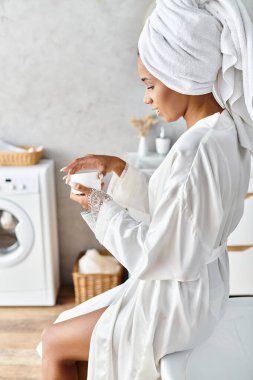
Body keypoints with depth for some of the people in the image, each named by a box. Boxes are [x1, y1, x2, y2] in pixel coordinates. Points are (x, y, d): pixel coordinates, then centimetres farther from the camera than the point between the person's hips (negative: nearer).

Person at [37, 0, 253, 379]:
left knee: (54, 341, 11)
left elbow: (155, 255, -24)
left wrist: (100, 205, -12)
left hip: (176, 305, -9)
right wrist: (117, 167, 2)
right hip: (198, 287, 9)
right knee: (77, 339, 22)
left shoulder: (194, 152, -31)